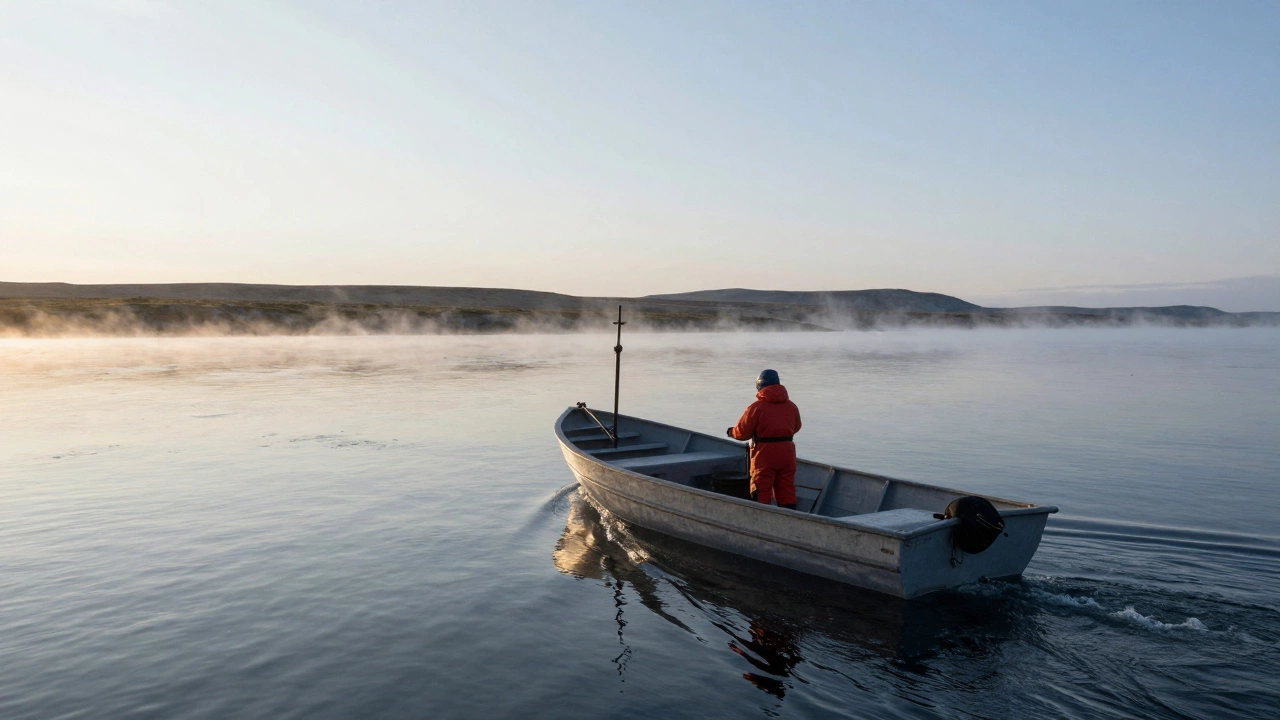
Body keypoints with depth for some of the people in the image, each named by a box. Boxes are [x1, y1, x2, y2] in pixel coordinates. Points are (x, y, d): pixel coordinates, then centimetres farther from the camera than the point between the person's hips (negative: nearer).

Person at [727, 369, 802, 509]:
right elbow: (796, 427, 18)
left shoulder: (757, 407, -12)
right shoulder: (792, 406, 4)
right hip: (787, 453, 5)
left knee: (762, 492, 4)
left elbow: (742, 432, -10)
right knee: (787, 489, 12)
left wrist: (731, 432, 11)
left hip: (764, 453, -5)